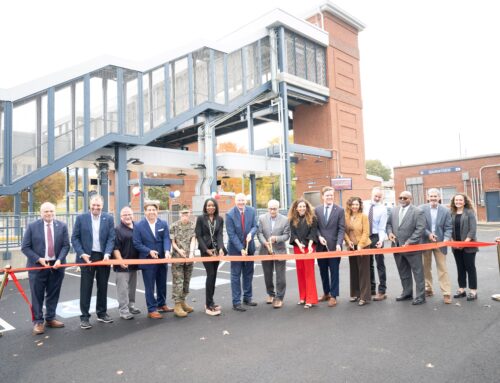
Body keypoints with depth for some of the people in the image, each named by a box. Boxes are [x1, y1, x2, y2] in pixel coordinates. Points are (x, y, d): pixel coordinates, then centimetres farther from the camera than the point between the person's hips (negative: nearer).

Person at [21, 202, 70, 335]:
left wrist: (59, 260, -15)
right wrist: (39, 259, -14)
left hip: (56, 265, 2)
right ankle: (38, 321, 17)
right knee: (37, 295, 4)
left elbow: (66, 245, 0)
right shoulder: (32, 226, -3)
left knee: (53, 294, 11)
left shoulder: (62, 226, 2)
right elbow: (25, 247, -3)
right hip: (37, 266, -2)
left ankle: (50, 319, 26)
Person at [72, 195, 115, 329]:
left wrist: (107, 254, -15)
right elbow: (75, 238, -1)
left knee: (103, 287, 11)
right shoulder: (81, 218, 0)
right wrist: (82, 254, -12)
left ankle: (102, 313, 25)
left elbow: (111, 238, -2)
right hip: (87, 257, -2)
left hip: (103, 257, 2)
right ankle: (84, 316, 12)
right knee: (86, 288, 3)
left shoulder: (108, 218, 2)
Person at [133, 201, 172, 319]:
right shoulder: (139, 225, -6)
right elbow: (137, 243, -8)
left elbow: (166, 239, -6)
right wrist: (149, 251, -21)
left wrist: (167, 251, -25)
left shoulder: (163, 224, 2)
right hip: (147, 261, -4)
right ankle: (152, 310, 13)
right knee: (149, 287, 4)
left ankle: (161, 304, 36)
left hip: (162, 259, 4)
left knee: (162, 284, 18)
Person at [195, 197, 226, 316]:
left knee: (213, 275, 8)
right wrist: (206, 249, -13)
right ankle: (209, 305, -6)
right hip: (205, 250, -4)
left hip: (216, 250, 4)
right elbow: (198, 235, -5)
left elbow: (220, 234, -2)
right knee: (210, 274, -10)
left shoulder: (220, 219, 6)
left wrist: (221, 248, -18)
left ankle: (209, 302, 20)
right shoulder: (200, 218, -2)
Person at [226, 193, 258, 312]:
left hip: (249, 247, 4)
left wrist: (251, 233, -22)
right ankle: (236, 302, 8)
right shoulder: (230, 215, -14)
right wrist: (241, 249, -19)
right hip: (236, 248, -4)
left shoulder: (251, 211, -2)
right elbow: (231, 234, -14)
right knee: (236, 275, 2)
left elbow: (255, 226, 1)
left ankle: (247, 297, 28)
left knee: (248, 274, 14)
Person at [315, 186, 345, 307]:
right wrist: (319, 237, -10)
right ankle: (326, 293, 28)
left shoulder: (339, 210, -2)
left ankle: (333, 296, 12)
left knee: (334, 272, 3)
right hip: (321, 246, 3)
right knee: (323, 271, 13)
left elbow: (341, 229, -6)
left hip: (333, 246, -3)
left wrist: (338, 244, -17)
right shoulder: (317, 210, 5)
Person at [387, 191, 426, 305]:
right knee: (403, 273, 16)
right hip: (397, 247, 6)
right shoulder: (394, 211, 10)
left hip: (412, 247, -6)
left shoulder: (418, 212, -8)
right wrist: (390, 232, -5)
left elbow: (420, 229, -14)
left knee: (418, 273, 3)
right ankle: (407, 293, 29)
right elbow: (389, 223, 17)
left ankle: (420, 296, 12)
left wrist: (409, 242, -19)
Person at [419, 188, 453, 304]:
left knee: (442, 268, 1)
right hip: (425, 242, 1)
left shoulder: (445, 211, -1)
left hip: (439, 243, 0)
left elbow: (448, 228, -1)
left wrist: (446, 240, -16)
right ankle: (428, 289, 26)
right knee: (426, 268, 12)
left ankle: (446, 293, 6)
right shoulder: (422, 209, -4)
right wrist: (428, 234, -17)